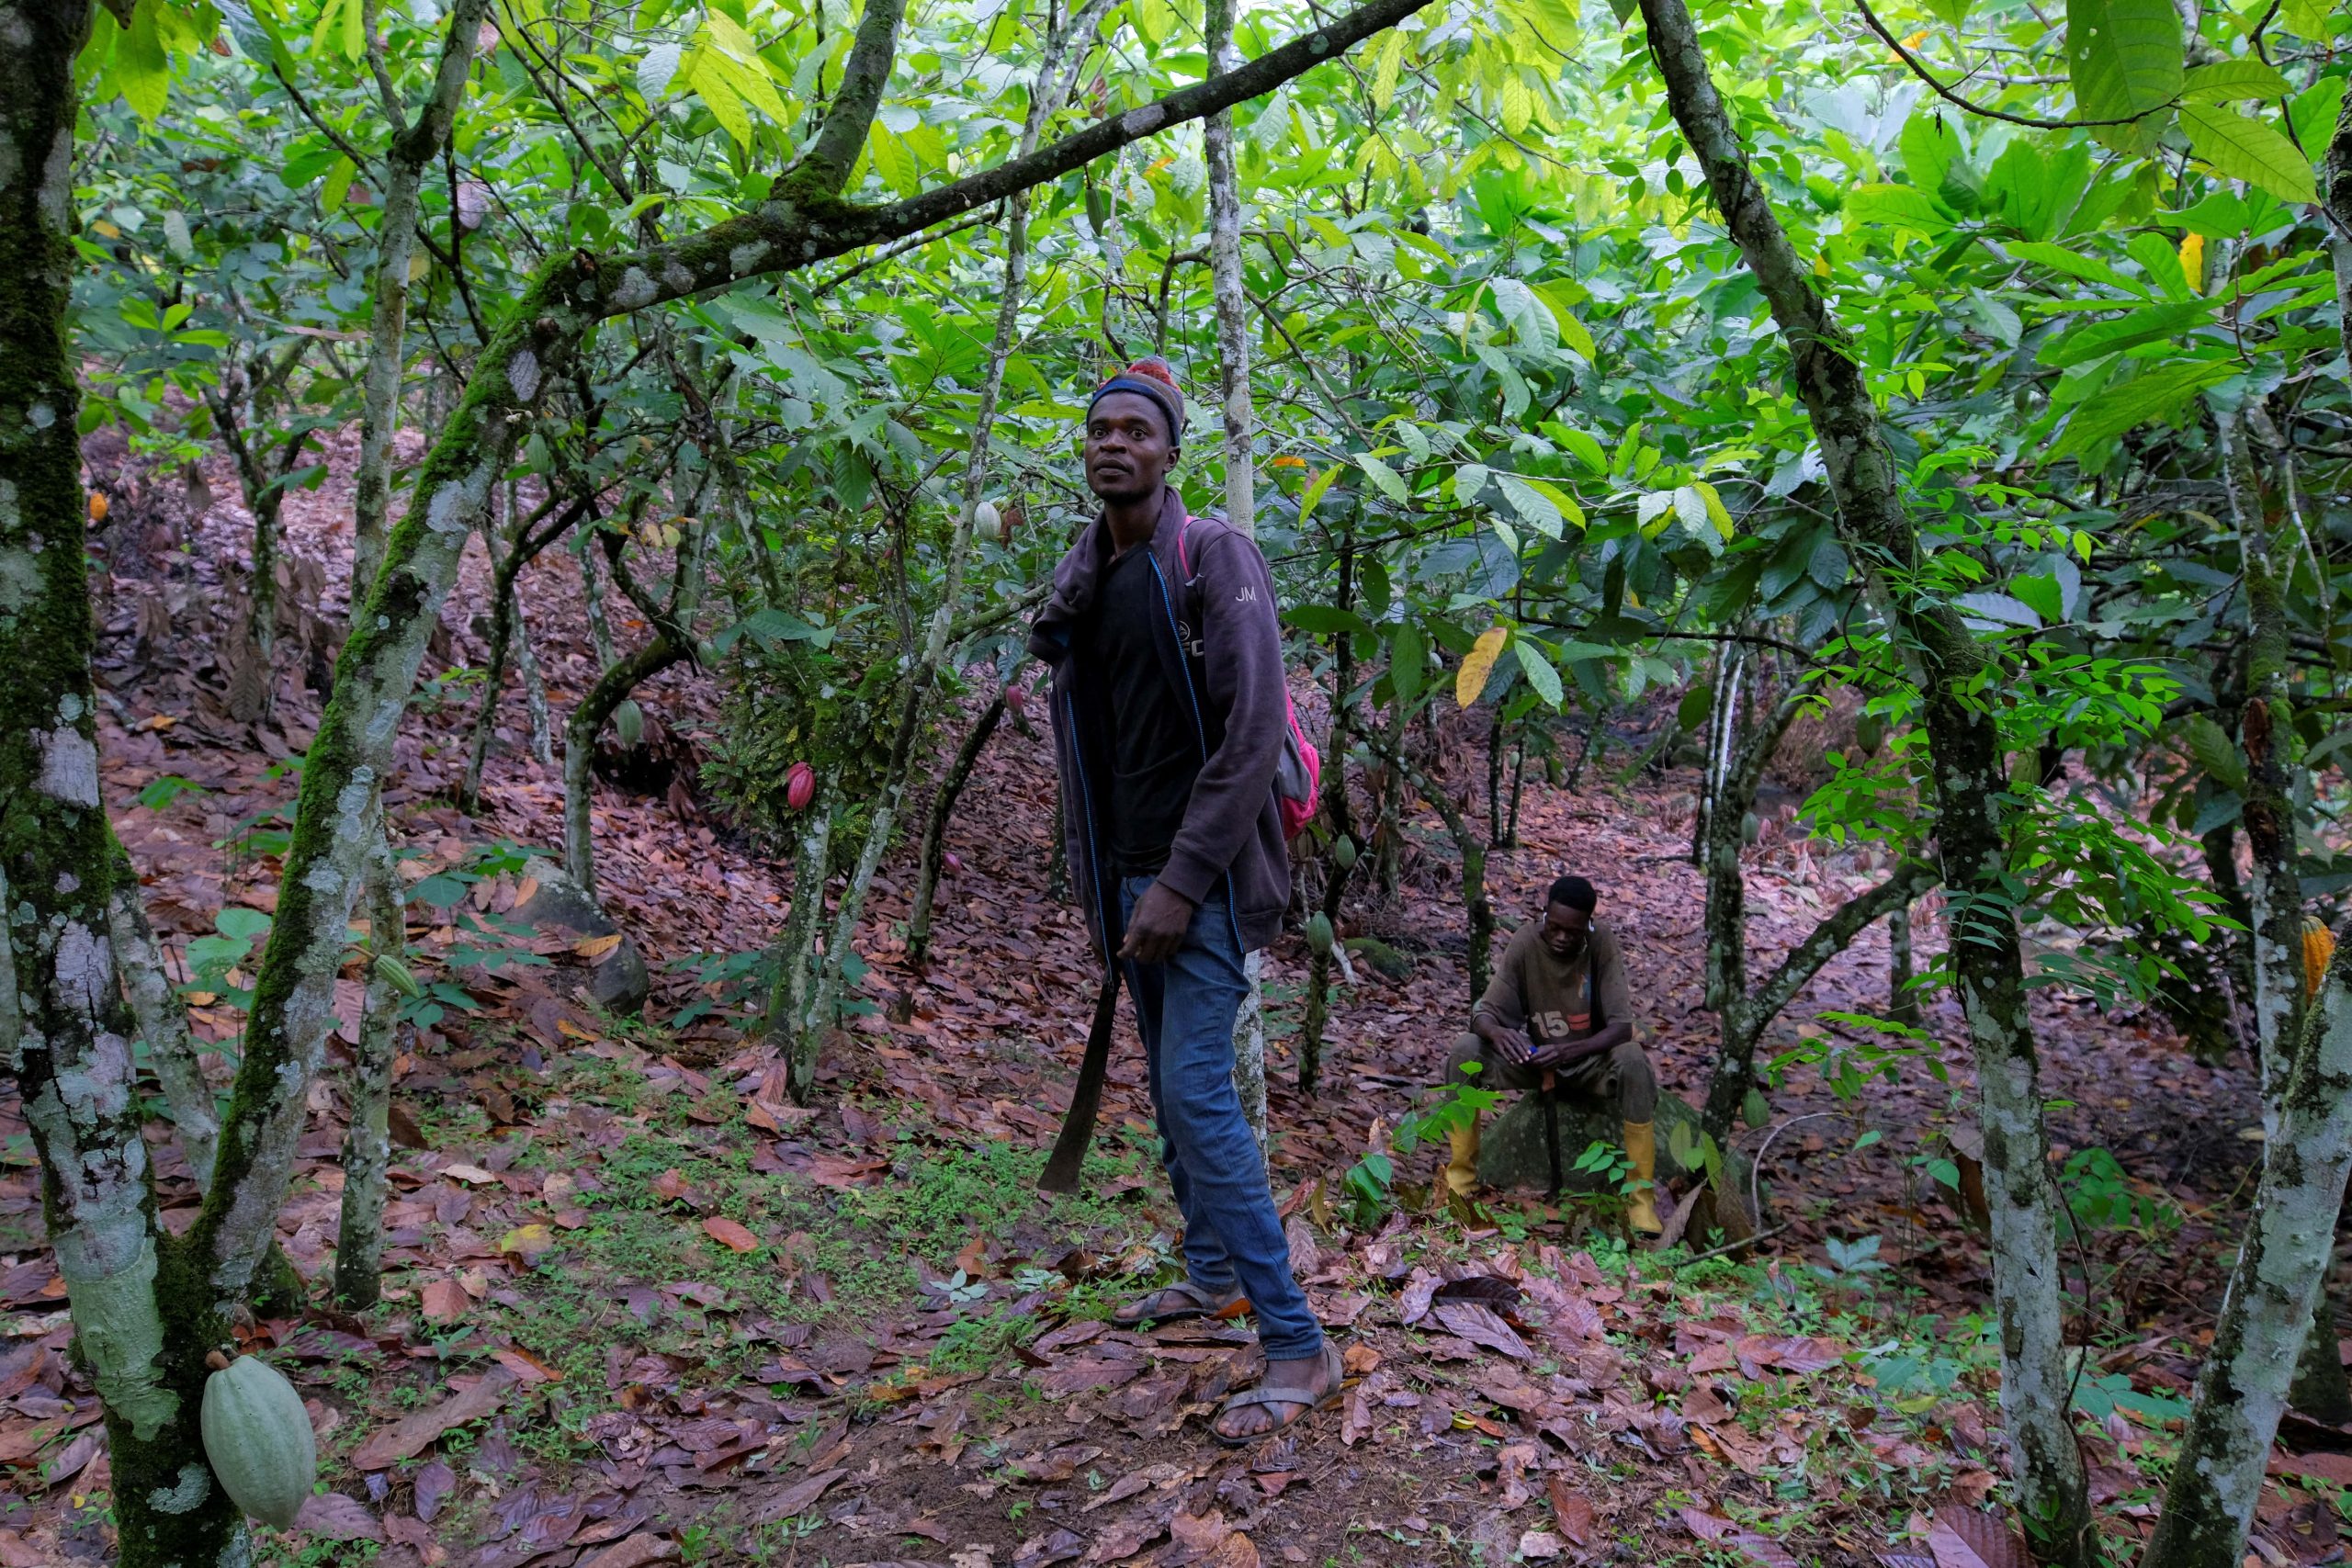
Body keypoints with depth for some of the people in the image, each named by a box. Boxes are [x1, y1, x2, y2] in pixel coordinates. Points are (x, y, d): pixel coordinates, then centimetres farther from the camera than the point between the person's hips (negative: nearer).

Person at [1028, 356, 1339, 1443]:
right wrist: (1094, 880, 13)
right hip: (1130, 873, 8)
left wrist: (1182, 882, -20)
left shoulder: (1213, 559, -12)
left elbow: (1251, 737, -19)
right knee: (1170, 1086, 15)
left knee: (1198, 1091, -13)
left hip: (1203, 873, -8)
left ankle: (1298, 1349, -5)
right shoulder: (1079, 580, 10)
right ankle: (1214, 1278, 32)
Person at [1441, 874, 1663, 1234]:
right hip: (1535, 1058, 1)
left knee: (1632, 1060, -35)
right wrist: (1496, 1032, -42)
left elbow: (1622, 1025, -24)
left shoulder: (1602, 942, -19)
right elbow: (1483, 1012, -17)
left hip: (1590, 1062, -1)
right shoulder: (1524, 941, -16)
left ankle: (1642, 1194, -23)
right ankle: (1461, 1177, -12)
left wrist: (1568, 1051, -42)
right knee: (1465, 1050, -25)